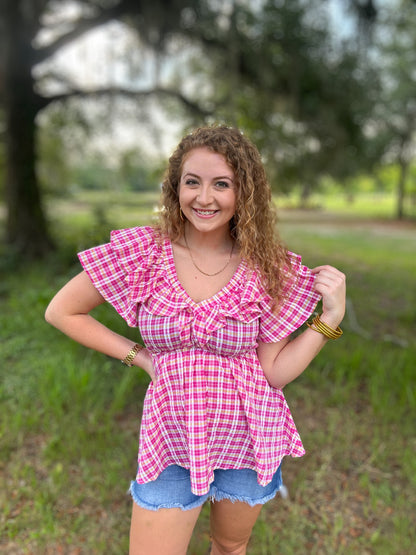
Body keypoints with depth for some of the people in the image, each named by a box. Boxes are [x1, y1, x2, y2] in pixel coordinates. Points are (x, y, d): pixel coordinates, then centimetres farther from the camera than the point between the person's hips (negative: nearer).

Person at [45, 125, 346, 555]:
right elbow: (61, 311, -5)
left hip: (249, 439, 2)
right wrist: (138, 356, -9)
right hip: (171, 442, -1)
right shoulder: (143, 251, -14)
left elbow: (275, 371, -8)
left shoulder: (266, 268, -11)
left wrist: (331, 318, -18)